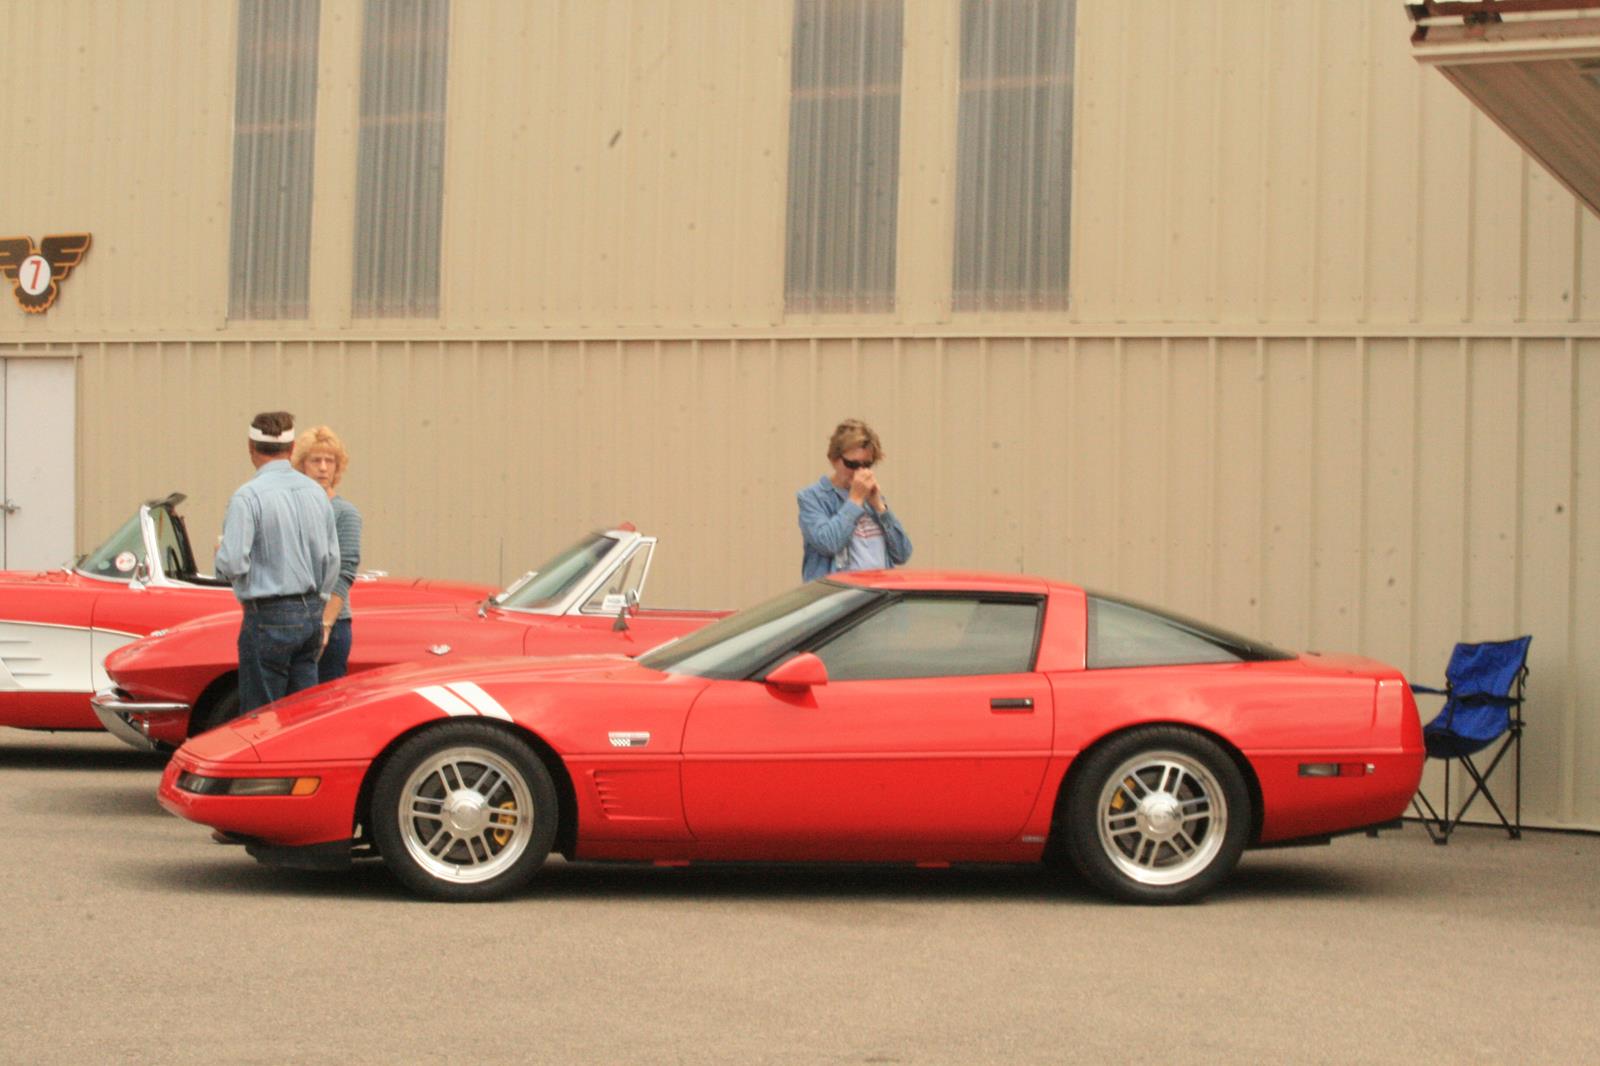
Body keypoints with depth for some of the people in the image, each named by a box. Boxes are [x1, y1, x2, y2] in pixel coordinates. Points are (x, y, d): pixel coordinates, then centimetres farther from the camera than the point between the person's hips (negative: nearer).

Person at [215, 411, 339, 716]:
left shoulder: (248, 496, -13)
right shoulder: (316, 493, 8)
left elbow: (232, 564, -19)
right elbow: (332, 561, 14)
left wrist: (220, 553, 4)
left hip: (269, 619, -7)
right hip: (311, 616, 7)